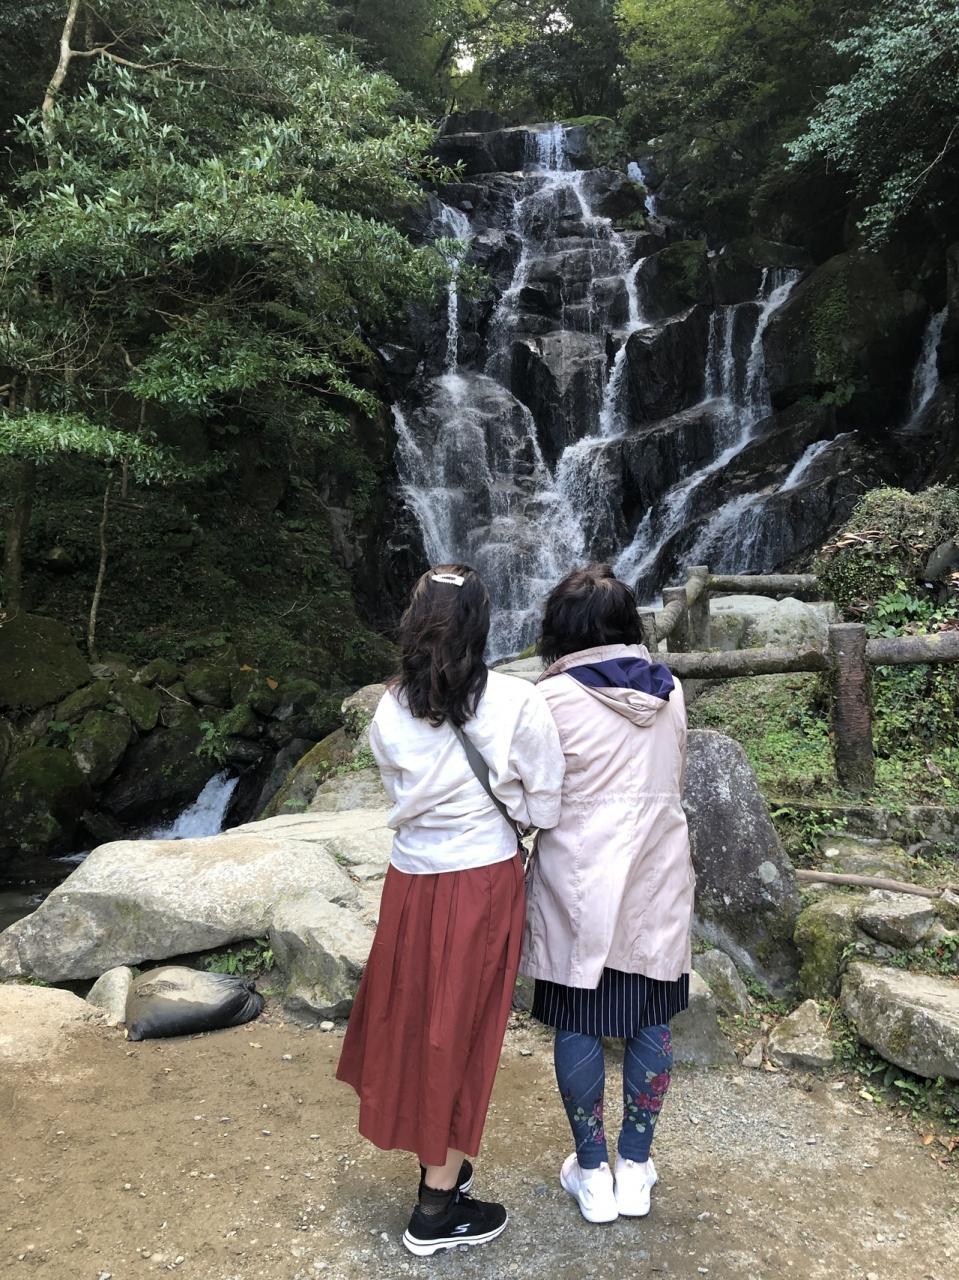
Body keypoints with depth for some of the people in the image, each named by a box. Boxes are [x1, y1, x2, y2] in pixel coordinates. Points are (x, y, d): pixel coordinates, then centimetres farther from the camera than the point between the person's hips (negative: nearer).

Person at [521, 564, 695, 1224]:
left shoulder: (555, 698, -13)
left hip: (581, 882, -4)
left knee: (578, 1022, 11)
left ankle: (592, 1173, 24)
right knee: (652, 1019, 15)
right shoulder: (669, 691, 1)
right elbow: (675, 782, 11)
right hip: (659, 878, 4)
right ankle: (636, 1168, 28)